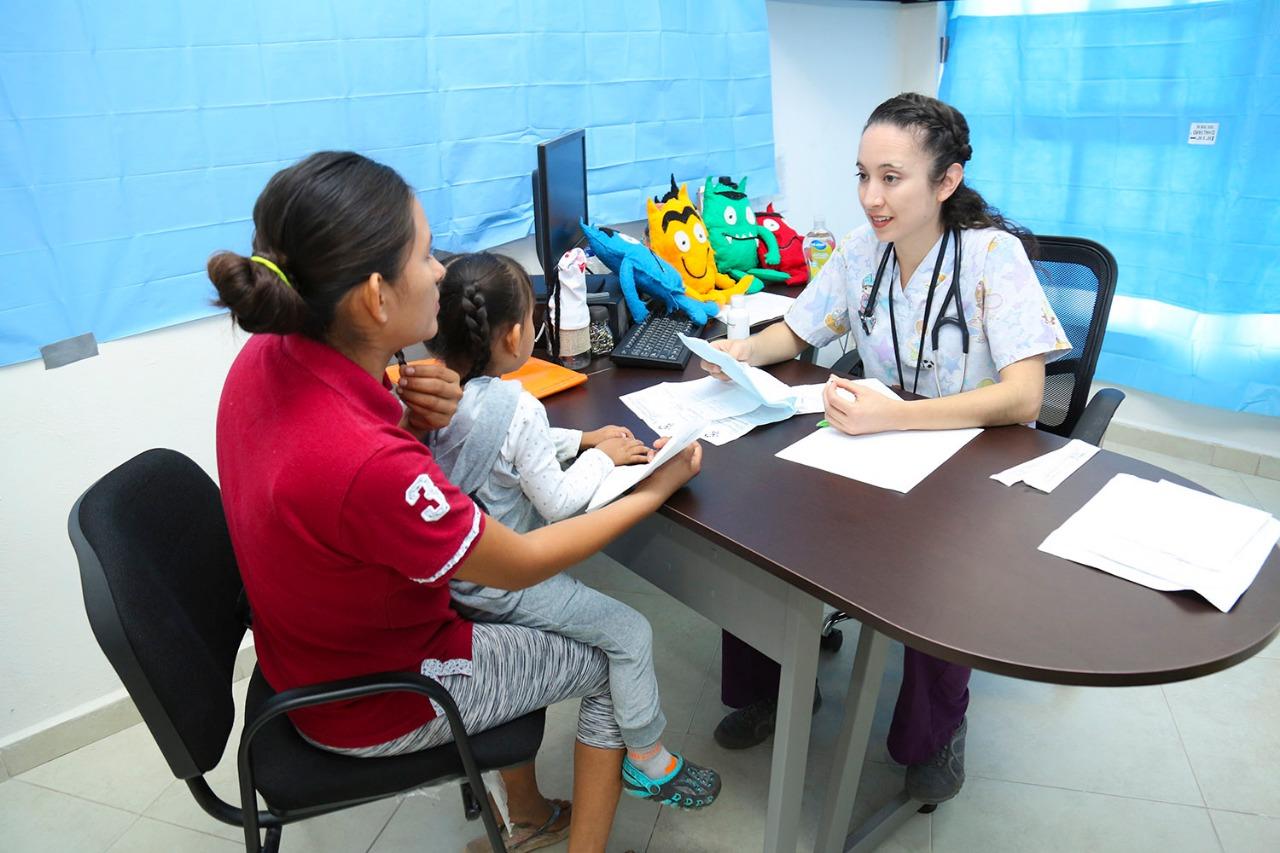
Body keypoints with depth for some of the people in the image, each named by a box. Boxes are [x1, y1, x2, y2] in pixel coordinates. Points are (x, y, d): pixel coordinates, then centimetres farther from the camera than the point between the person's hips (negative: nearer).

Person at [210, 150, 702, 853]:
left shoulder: (267, 356, -15)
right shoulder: (367, 465, -40)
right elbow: (522, 564, -23)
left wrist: (412, 421, -17)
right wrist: (654, 491, -11)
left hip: (314, 653, 8)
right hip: (379, 704, -7)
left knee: (519, 615, 27)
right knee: (614, 659, 9)